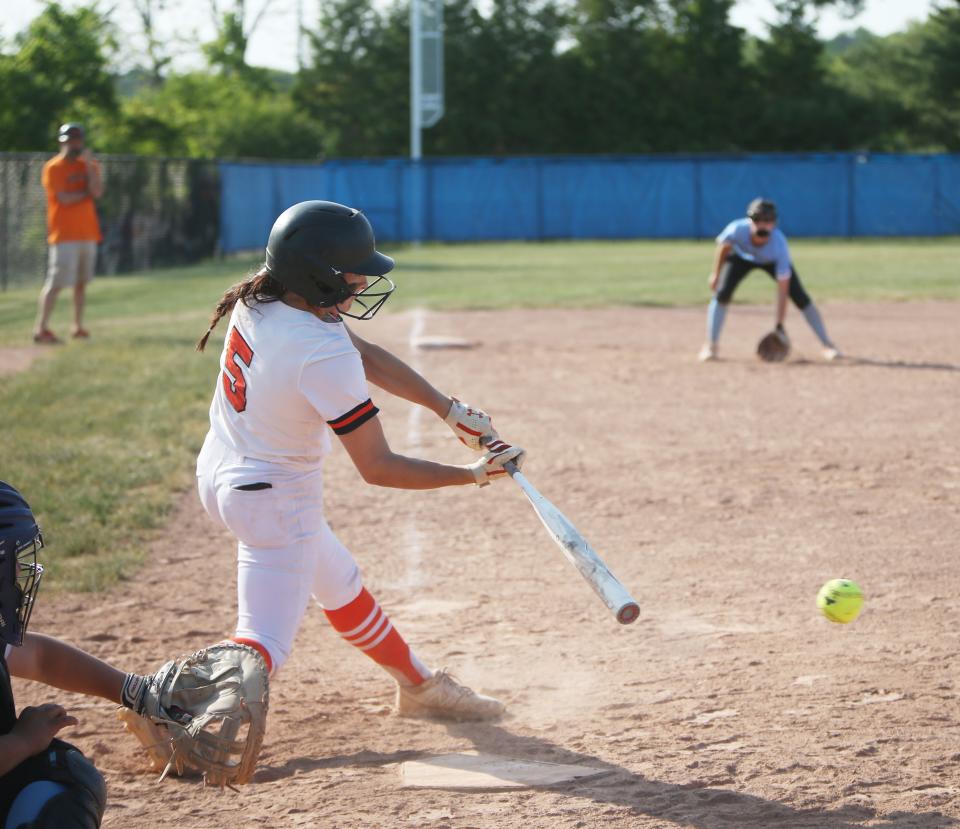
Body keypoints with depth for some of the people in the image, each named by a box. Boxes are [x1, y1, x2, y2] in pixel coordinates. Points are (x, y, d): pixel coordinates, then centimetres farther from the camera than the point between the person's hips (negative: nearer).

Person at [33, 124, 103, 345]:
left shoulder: (88, 166, 13)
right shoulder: (53, 168, -5)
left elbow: (97, 192, -4)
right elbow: (64, 198, -16)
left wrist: (89, 164, -9)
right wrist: (87, 192, -3)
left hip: (88, 233, 6)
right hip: (65, 234, -6)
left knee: (81, 283, 10)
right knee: (56, 282, -13)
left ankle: (78, 326, 18)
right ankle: (41, 329, -15)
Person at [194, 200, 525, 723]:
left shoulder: (259, 300, -6)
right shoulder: (324, 355, -31)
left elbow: (364, 356, 3)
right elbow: (377, 468, -25)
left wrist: (449, 410, 4)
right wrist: (474, 475, -16)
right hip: (275, 499, -10)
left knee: (337, 583, 25)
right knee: (266, 643, -9)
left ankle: (419, 687, 43)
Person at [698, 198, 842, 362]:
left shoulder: (779, 245, -41)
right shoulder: (737, 230, -41)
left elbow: (783, 289, -37)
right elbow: (723, 247, -14)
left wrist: (779, 325, -38)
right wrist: (716, 274, -3)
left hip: (773, 261, -1)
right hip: (741, 256, 1)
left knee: (800, 297, -11)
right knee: (721, 294, -18)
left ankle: (827, 345, 1)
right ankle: (710, 346, -7)